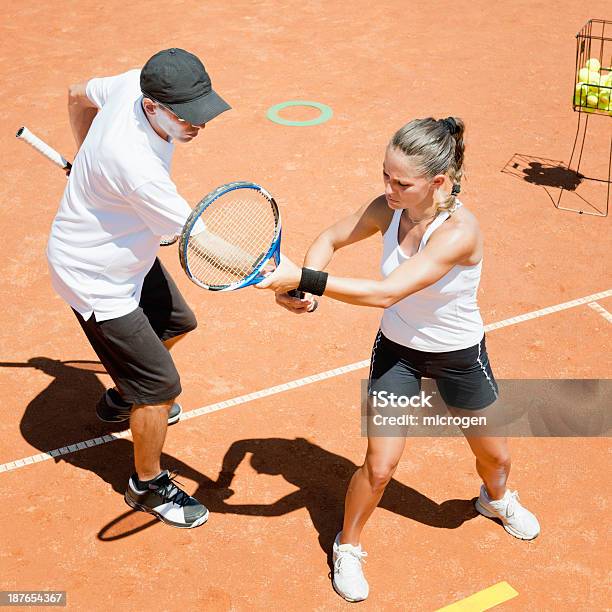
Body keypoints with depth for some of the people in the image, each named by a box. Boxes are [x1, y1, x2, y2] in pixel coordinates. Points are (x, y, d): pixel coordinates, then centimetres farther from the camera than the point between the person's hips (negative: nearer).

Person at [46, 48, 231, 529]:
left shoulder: (134, 84, -16)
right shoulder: (137, 167, -41)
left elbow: (79, 95, 5)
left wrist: (88, 158, 19)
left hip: (129, 252, 9)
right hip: (95, 278, -9)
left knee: (176, 323, 29)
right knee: (161, 386, -2)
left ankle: (122, 399, 54)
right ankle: (148, 485, 24)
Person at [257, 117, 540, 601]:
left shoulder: (459, 231, -35)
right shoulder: (388, 209, -19)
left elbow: (386, 292, -42)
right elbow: (331, 239, -2)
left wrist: (303, 279, -46)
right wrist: (301, 284, -22)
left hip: (459, 357, -2)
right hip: (396, 349, 2)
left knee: (495, 456, 20)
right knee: (379, 466, -2)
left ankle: (496, 499, 57)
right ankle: (348, 547, 25)